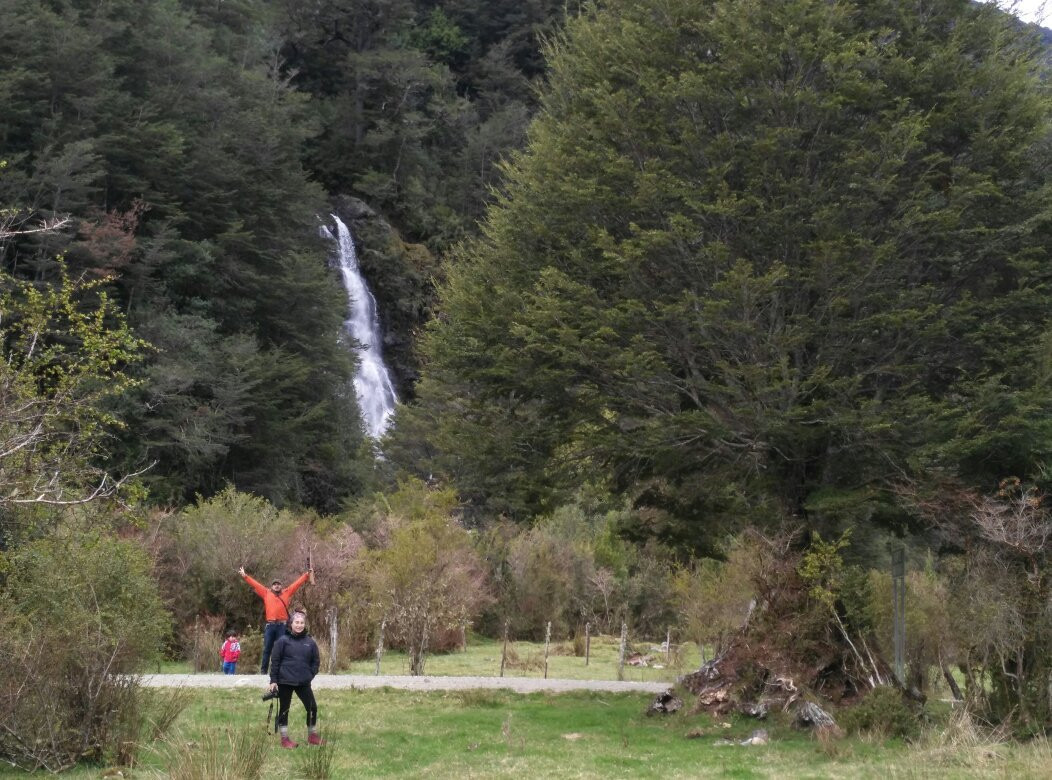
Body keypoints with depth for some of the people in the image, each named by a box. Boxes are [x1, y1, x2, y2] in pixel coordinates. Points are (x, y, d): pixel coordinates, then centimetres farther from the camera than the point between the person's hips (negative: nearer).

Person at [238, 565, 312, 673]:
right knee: (267, 649, 3)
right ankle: (263, 670, 6)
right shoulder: (266, 593, 12)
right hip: (270, 625, 0)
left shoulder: (286, 593, 12)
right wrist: (244, 576, 11)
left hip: (282, 625, 0)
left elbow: (297, 583, 14)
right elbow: (255, 584, 13)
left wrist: (306, 575, 12)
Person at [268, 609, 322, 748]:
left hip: (303, 683, 3)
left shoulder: (310, 642, 5)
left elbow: (316, 661, 13)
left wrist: (310, 675, 0)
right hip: (285, 682, -3)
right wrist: (273, 680, -6)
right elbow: (275, 661, -3)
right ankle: (284, 738, 14)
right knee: (284, 710, 5)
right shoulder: (283, 641, -4)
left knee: (312, 708, 1)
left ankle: (312, 736, 18)